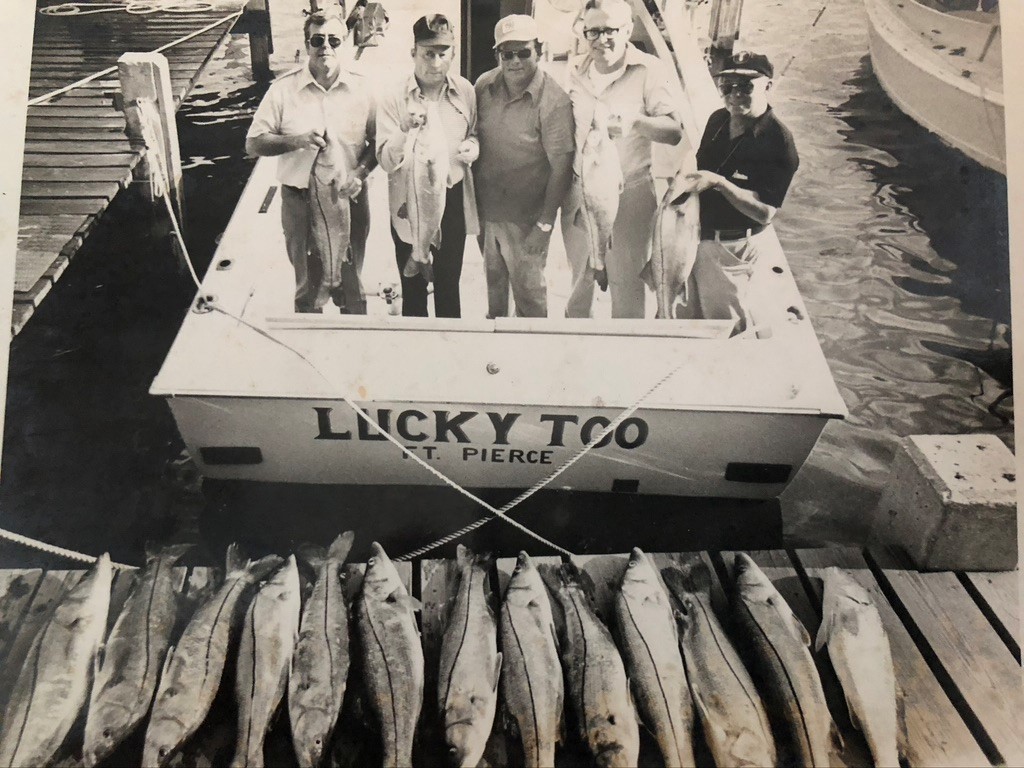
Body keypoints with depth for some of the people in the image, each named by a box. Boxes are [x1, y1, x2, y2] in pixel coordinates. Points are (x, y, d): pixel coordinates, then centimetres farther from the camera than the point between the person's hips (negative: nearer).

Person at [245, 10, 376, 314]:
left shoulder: (361, 88, 0)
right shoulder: (284, 89, -2)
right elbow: (253, 143, 0)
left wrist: (361, 172, -13)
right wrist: (296, 141, -17)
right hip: (300, 201, 0)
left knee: (351, 284, 12)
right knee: (308, 286, 12)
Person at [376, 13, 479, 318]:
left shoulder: (466, 91, -2)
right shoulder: (393, 98, -10)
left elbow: (475, 134, 13)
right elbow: (386, 160, -15)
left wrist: (473, 145, -10)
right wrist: (405, 131, -33)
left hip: (453, 201, 2)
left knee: (449, 286, 16)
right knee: (413, 289, 12)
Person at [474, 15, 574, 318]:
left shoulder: (554, 101, -17)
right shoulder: (483, 86, 0)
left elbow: (561, 166, -16)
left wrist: (545, 225, -17)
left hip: (525, 218, -5)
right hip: (484, 209, 5)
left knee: (528, 292, 8)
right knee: (493, 281, 22)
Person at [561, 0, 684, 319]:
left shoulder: (650, 71, -11)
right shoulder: (576, 70, 4)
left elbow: (674, 132, -16)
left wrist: (636, 121, -35)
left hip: (629, 194, -4)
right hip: (579, 193, 5)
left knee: (626, 282, 7)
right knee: (579, 277, 20)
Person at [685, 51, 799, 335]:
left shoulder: (778, 142, -20)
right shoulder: (718, 120, 2)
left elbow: (765, 213, -25)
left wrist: (719, 183, -32)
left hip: (731, 245, -7)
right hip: (698, 234, 7)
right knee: (694, 316, 22)